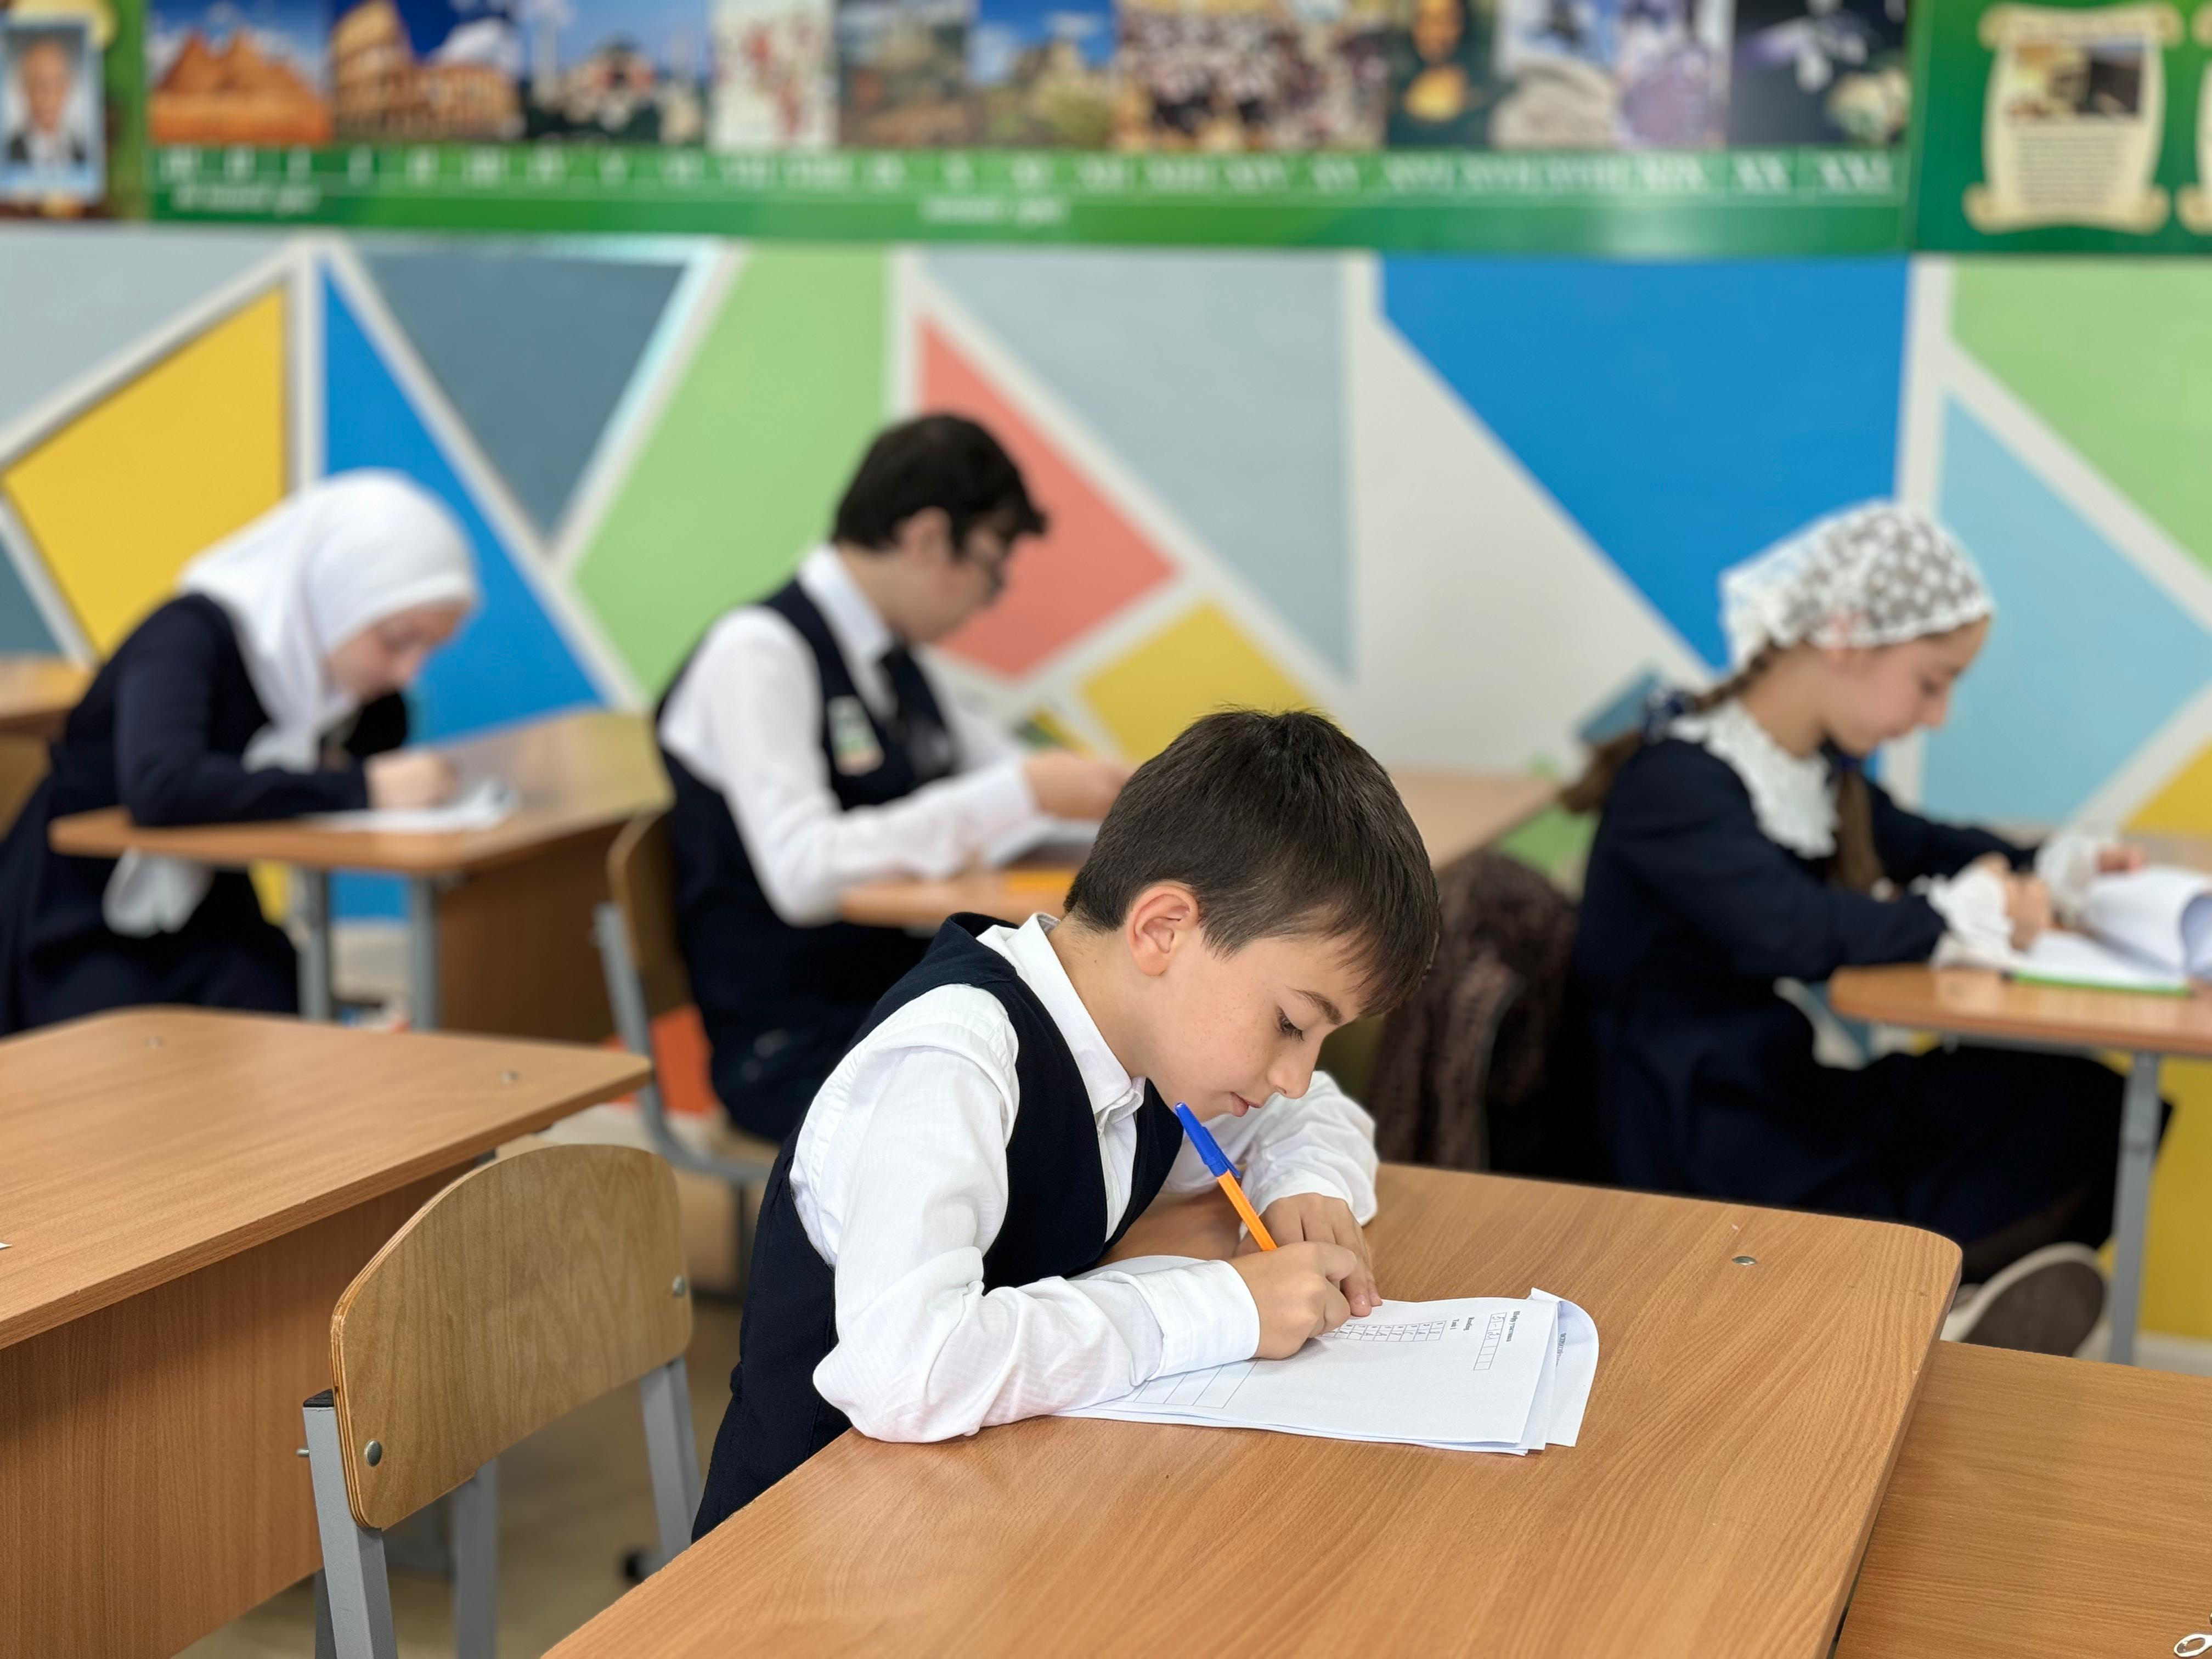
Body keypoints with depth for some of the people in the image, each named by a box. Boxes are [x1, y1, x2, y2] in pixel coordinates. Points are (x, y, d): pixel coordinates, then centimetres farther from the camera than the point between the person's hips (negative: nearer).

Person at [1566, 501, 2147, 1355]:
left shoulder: (1822, 769, 13)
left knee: (2079, 1107, -10)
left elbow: (1910, 843, 31)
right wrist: (1964, 913, -17)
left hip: (1807, 1083, 9)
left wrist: (2054, 867, 14)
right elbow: (1791, 932, -30)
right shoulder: (1675, 782, -17)